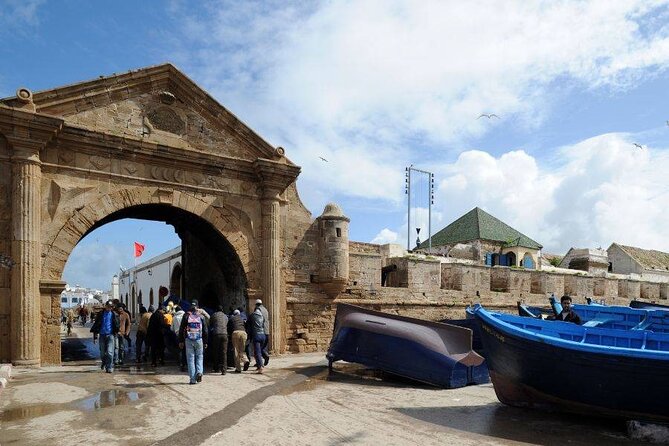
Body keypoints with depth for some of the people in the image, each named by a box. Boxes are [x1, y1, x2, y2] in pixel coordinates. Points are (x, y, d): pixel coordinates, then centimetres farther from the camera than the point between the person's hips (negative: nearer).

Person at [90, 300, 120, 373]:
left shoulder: (114, 315, 4)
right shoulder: (101, 314, 5)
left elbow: (117, 325, 10)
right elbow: (96, 325, 8)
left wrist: (116, 332, -2)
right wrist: (95, 336, 5)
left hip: (110, 335, -2)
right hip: (102, 335, 2)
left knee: (109, 352, -9)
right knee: (102, 352, 11)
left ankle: (109, 367, -4)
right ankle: (104, 363, 38)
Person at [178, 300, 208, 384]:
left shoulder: (186, 316, 0)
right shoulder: (201, 317, 4)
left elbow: (181, 329, 0)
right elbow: (204, 330, 6)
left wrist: (181, 341, 6)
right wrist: (205, 342, 12)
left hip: (188, 340, -1)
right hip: (199, 340, 1)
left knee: (190, 359, 4)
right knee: (199, 357, 14)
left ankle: (193, 379, 2)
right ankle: (199, 372, -9)